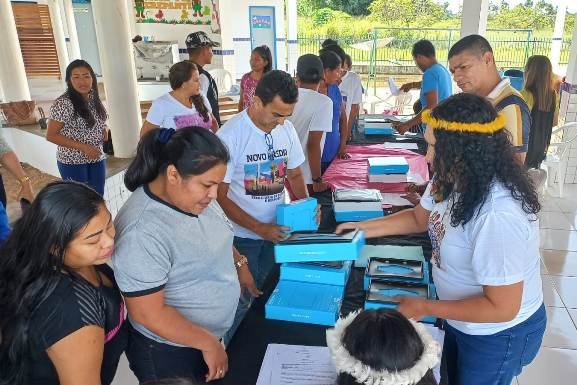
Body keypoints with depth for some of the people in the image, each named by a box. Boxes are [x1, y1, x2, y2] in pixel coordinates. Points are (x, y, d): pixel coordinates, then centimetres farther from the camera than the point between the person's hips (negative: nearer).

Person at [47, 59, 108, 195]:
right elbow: (51, 135, -16)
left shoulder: (94, 99, 3)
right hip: (73, 162, -6)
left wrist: (105, 130, -4)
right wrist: (83, 147, -22)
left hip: (97, 159, 6)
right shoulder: (63, 104, -17)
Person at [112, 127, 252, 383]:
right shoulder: (142, 231, -32)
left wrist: (239, 264, 2)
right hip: (168, 353, -7)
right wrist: (208, 343, -20)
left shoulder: (192, 194, -8)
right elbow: (148, 314, -26)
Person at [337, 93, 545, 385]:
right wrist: (363, 228, 0)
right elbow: (420, 218, 7)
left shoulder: (498, 215, -39)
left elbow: (502, 308, -31)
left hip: (499, 334, -7)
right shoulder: (452, 178, -13)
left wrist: (425, 308, -23)